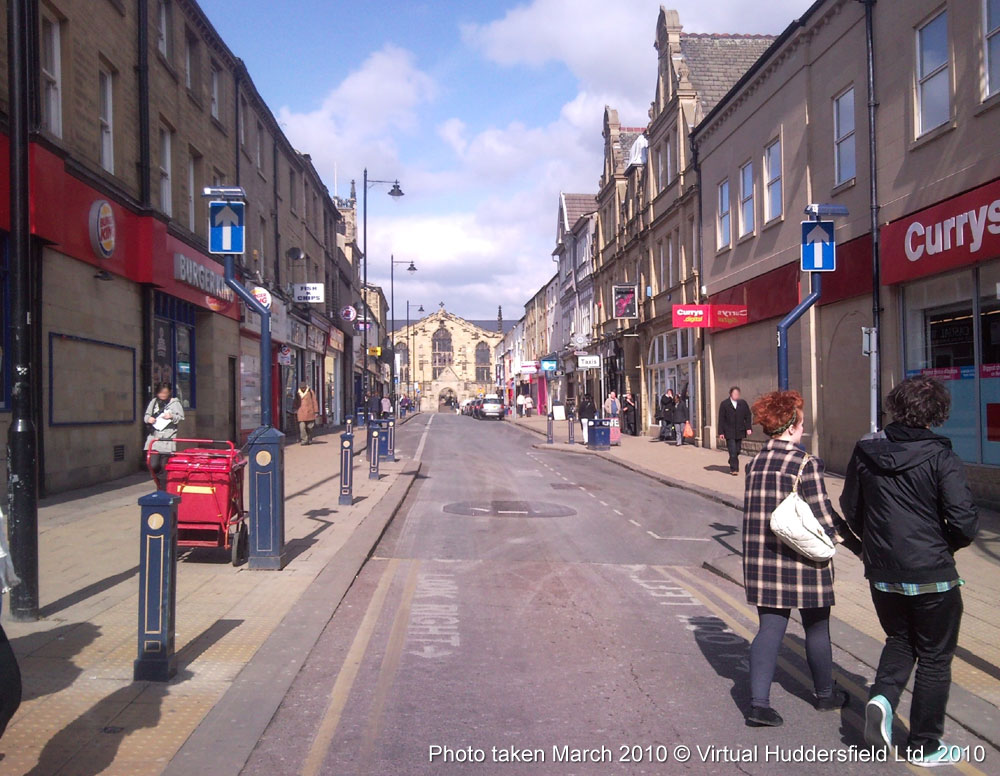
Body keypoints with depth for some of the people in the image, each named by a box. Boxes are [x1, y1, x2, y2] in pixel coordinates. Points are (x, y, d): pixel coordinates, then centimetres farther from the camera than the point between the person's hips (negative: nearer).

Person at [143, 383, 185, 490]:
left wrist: (172, 416, -15)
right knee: (153, 465, -9)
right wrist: (148, 418, -3)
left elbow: (181, 418, 3)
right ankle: (160, 484, 16)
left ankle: (163, 490, 11)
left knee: (164, 466, -1)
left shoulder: (174, 403, 2)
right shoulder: (154, 402, 11)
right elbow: (146, 415, 19)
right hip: (154, 437, 3)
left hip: (168, 439, -3)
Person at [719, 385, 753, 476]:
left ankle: (732, 464, 32)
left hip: (740, 431, 3)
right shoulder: (724, 404, -2)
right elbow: (721, 419, -2)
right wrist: (721, 432, -6)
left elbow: (748, 416, 7)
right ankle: (734, 469, -1)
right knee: (733, 451, -7)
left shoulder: (743, 403, 5)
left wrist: (748, 428, -4)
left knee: (737, 451, 9)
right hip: (729, 432, -3)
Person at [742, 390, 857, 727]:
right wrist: (856, 542, -1)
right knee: (816, 628, 15)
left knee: (770, 627, 9)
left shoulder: (755, 463, 2)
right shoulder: (806, 464, -15)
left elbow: (756, 511, 8)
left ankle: (758, 702, 1)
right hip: (803, 561, -5)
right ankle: (824, 695, 33)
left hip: (763, 560, 5)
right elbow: (823, 516, -14)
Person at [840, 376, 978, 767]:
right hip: (931, 574, -4)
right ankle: (924, 746, 21)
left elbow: (850, 508, 6)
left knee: (900, 640, 26)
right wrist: (944, 546, 2)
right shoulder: (940, 457, -15)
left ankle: (882, 697, 2)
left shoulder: (866, 451, -2)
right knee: (935, 659, 12)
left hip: (881, 573, 4)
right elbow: (964, 522, -19)